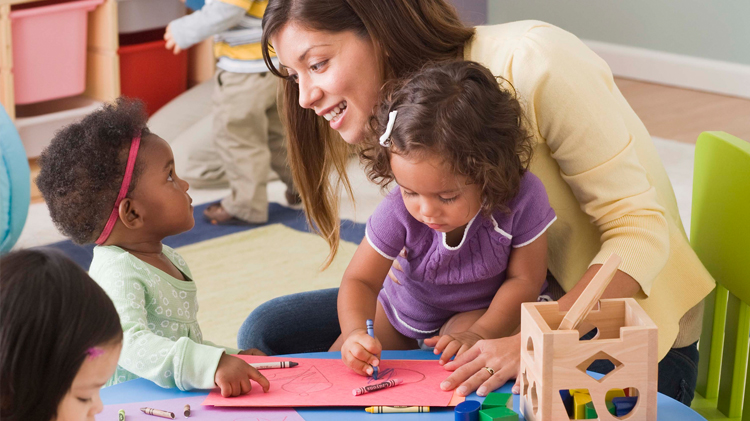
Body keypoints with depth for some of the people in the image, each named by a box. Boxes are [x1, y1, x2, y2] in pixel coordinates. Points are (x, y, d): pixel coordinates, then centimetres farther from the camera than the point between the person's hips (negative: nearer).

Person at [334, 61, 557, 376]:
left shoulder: (522, 199, -33)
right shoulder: (398, 211, -30)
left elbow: (524, 280, -20)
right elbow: (360, 280, -19)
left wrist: (480, 334, -32)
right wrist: (355, 332, -40)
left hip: (486, 310, -3)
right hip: (408, 309, 3)